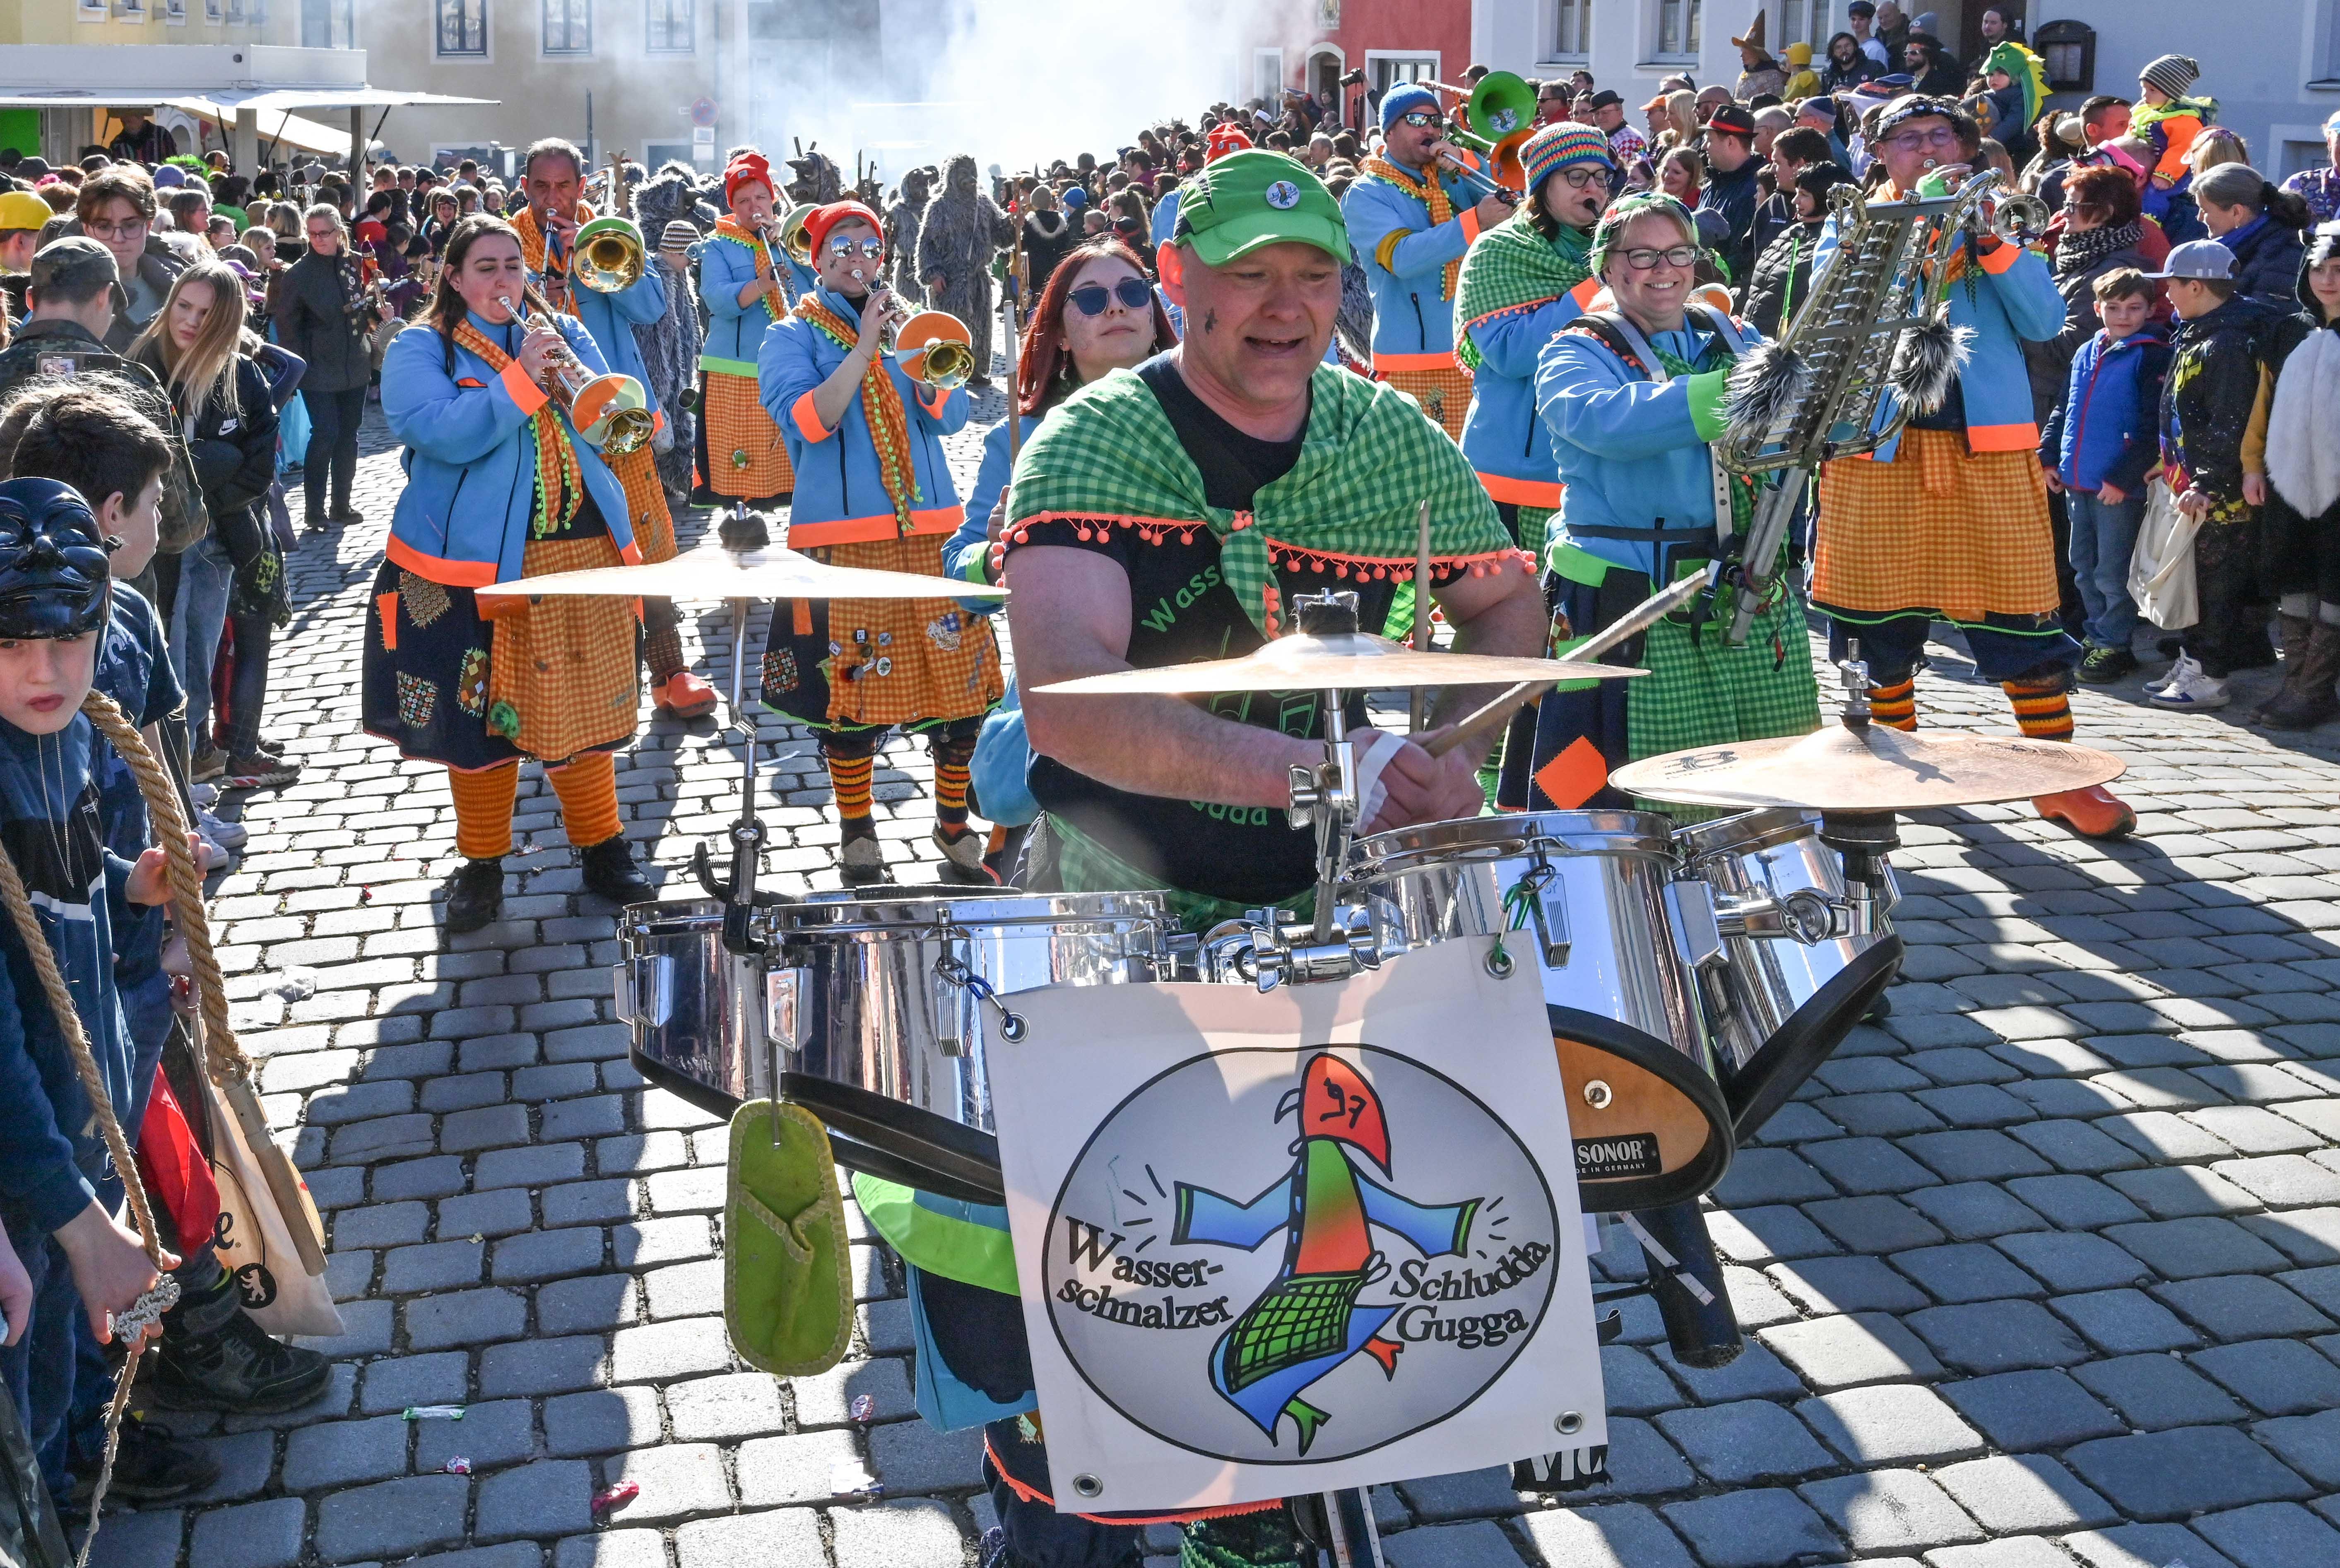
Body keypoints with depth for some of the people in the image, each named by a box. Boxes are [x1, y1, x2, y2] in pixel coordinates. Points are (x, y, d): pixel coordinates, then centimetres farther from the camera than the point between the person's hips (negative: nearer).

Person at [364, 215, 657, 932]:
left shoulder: (563, 334, 13)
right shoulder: (422, 350, 0)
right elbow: (445, 433, -17)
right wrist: (522, 379, -19)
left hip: (581, 551, 3)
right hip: (474, 564, -3)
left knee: (584, 703, 8)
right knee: (484, 712, 4)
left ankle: (601, 845, 23)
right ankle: (481, 863, 18)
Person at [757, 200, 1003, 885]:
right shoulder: (793, 337, 4)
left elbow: (949, 415, 2)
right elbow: (809, 420, -14)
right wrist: (865, 347, -18)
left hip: (930, 526, 4)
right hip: (843, 534, -3)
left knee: (960, 675, 1)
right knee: (851, 682, -1)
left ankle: (954, 824, 17)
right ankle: (857, 832, 15)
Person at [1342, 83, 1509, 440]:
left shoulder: (1451, 178, 14)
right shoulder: (1367, 194, -4)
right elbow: (1401, 257, -21)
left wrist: (1465, 161, -5)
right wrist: (1474, 222, -32)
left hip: (1472, 349, 5)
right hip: (1412, 360, -5)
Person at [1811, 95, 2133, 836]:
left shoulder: (1995, 221, 14)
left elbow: (2045, 320, 1)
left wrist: (1991, 242, -11)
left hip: (1988, 443, 0)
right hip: (1879, 443, 0)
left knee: (2020, 608, -3)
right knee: (1882, 612, 6)